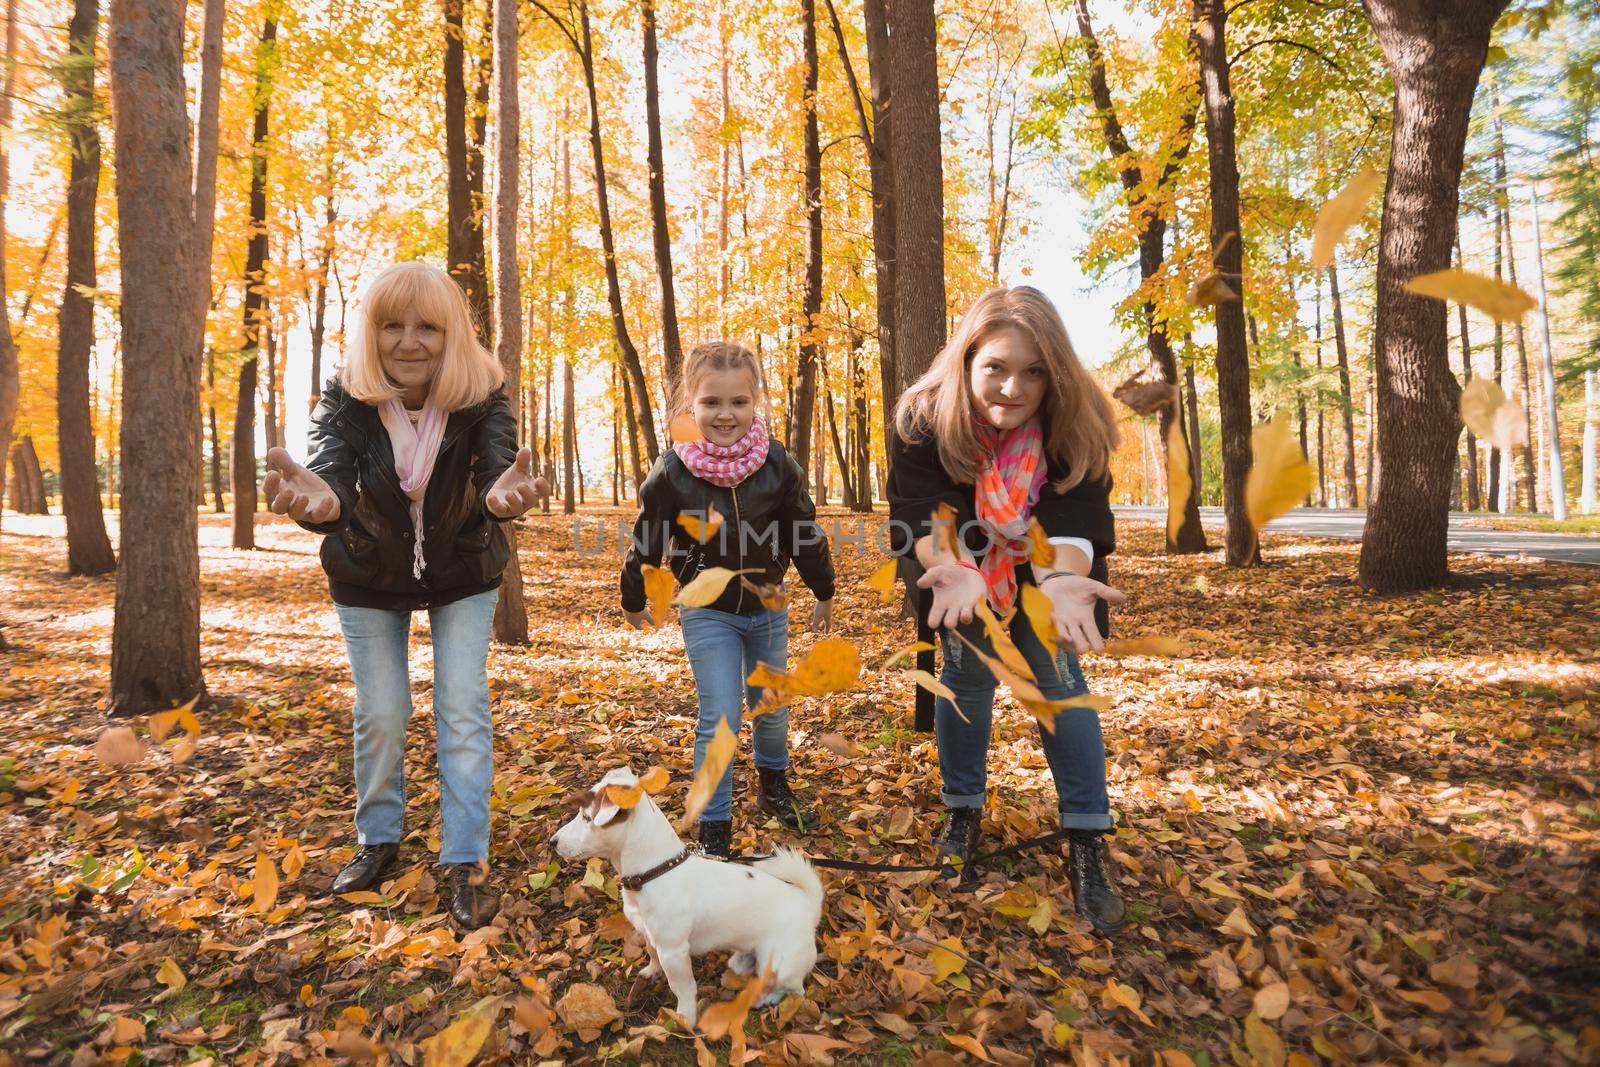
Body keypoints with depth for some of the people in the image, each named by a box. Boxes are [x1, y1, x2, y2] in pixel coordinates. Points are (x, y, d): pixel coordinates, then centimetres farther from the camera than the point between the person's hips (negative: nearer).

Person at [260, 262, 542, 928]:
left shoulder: (481, 396, -26)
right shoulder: (346, 399, -24)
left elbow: (499, 467, -41)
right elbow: (331, 471, -39)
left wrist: (504, 495, -66)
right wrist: (319, 503, -64)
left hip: (463, 575, -1)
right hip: (368, 578, 1)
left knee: (463, 712, -3)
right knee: (379, 715, 7)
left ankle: (465, 864, 7)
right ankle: (378, 841, 30)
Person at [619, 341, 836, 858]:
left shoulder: (777, 465, -13)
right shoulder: (672, 472, -18)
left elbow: (805, 533, 0)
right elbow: (646, 542, -3)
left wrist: (824, 594, 10)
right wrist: (633, 601, 9)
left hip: (768, 608, 3)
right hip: (707, 613, -2)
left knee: (772, 709, 17)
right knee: (720, 720, -7)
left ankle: (774, 784, 46)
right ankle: (714, 824, 11)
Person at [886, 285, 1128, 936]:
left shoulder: (1075, 426, -28)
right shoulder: (926, 419, -29)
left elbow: (1071, 519, -35)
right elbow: (924, 515, -34)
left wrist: (1060, 581, -57)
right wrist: (955, 570, -55)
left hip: (1043, 573, 0)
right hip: (962, 571, 0)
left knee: (1059, 676, -7)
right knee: (967, 676, 2)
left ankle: (1086, 842, 2)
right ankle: (964, 811, 24)